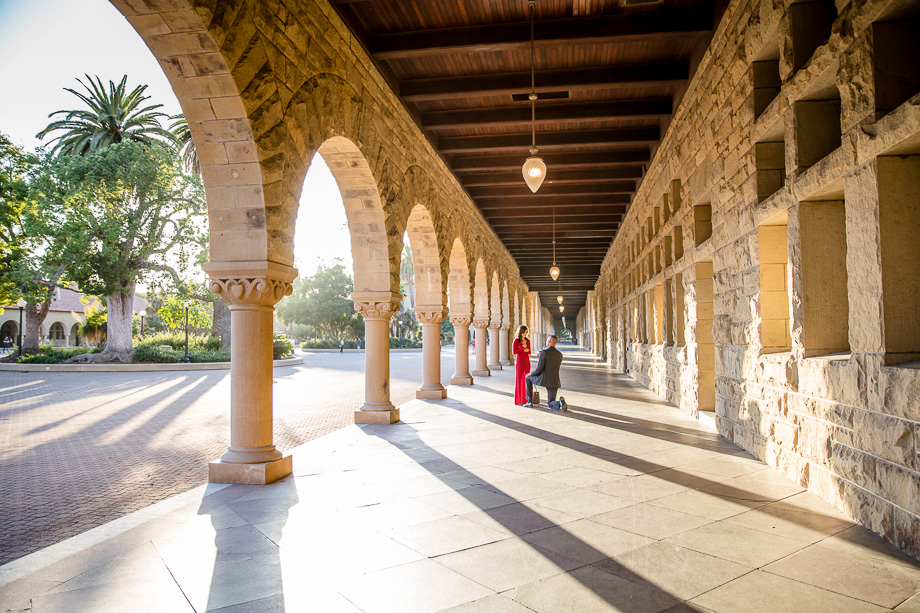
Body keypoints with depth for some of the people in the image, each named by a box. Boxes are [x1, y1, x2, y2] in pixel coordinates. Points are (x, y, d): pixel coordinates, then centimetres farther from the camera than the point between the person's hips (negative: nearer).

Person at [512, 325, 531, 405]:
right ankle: (518, 400, 0)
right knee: (519, 379, -3)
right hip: (519, 361, -5)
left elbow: (529, 352, 13)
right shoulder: (516, 340, -5)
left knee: (526, 379, 5)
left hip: (527, 361, 5)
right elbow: (514, 351, -9)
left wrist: (527, 350, -9)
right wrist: (523, 348, -12)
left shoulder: (528, 341, 9)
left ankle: (525, 398, 12)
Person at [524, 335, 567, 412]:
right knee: (551, 404, 17)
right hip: (554, 382, 4)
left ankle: (530, 401, 23)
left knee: (528, 378, 27)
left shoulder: (543, 352, -12)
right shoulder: (560, 355, 7)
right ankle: (560, 403, -21)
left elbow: (539, 369, -13)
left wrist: (530, 373, 8)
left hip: (543, 380, -4)